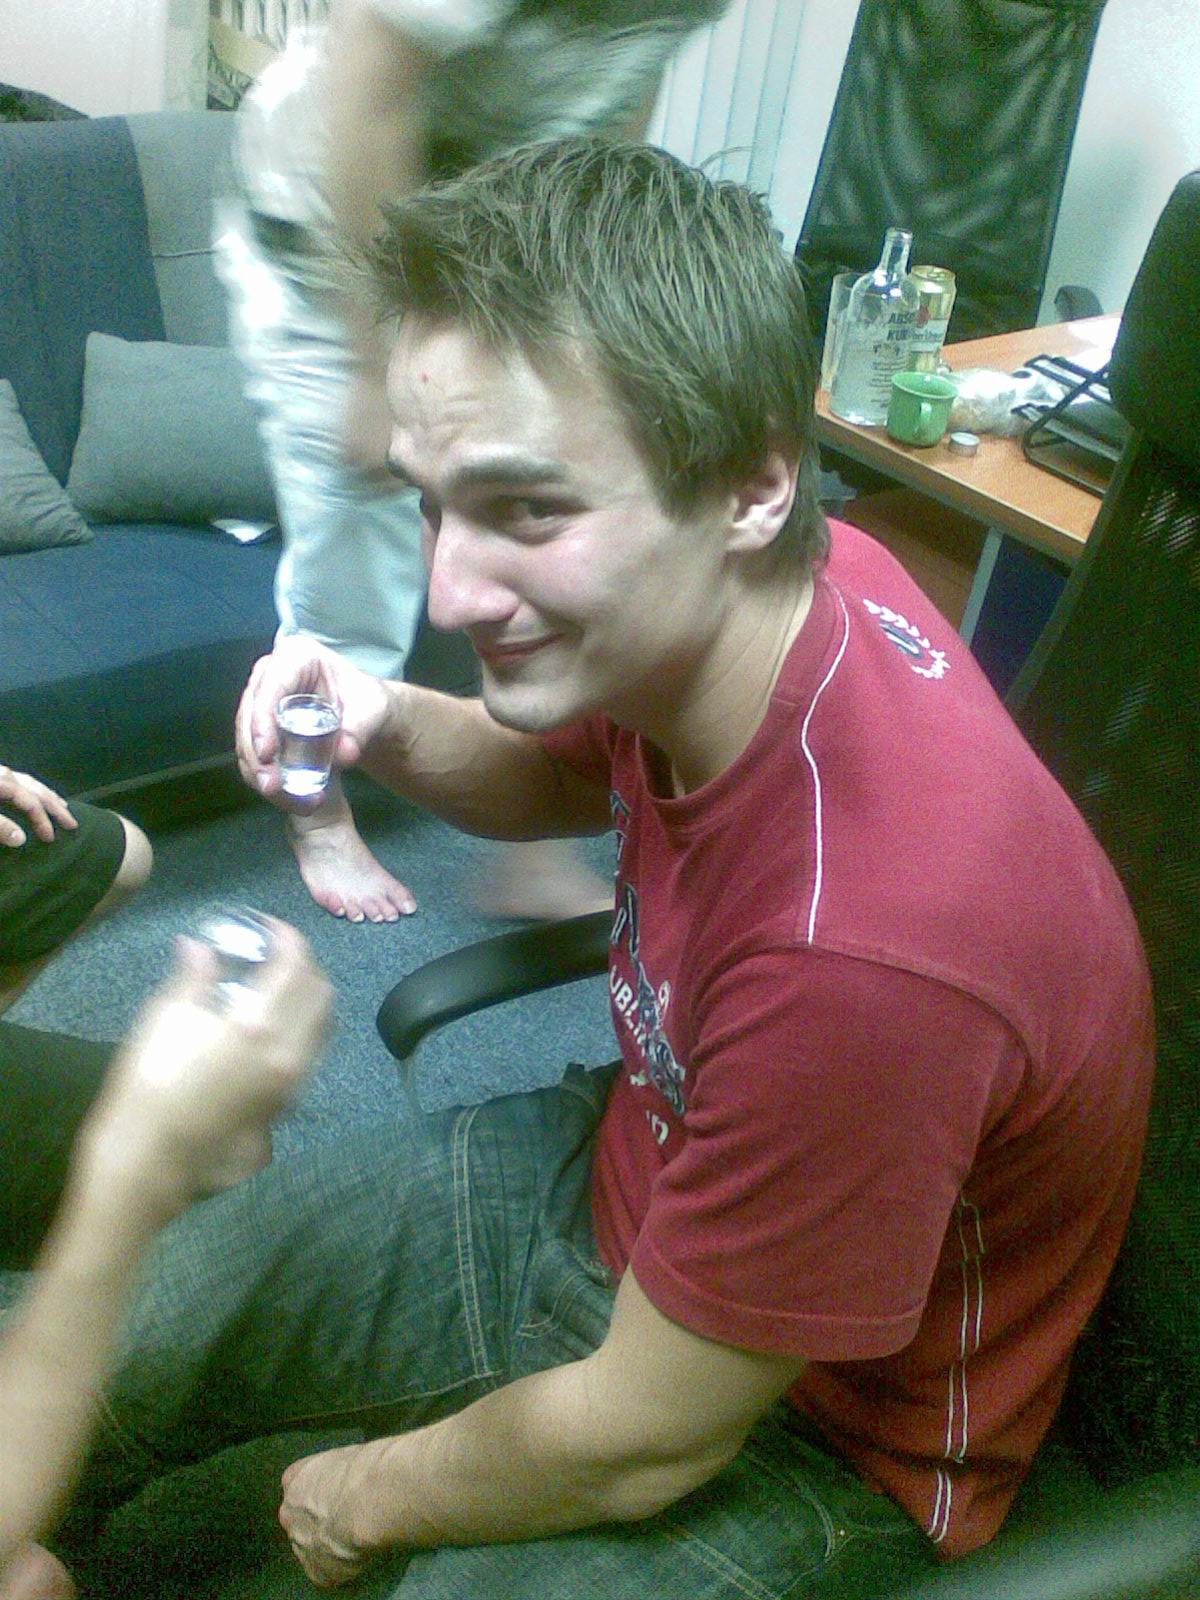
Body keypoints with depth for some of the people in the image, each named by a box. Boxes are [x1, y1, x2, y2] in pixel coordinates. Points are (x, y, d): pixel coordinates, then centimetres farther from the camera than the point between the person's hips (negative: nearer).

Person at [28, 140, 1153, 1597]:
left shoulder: (862, 945, -42)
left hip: (807, 1425, -6)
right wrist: (391, 731, -16)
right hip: (629, 1160, 7)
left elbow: (637, 1442, -26)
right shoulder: (697, 607, -20)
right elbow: (562, 775, 7)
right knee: (128, 1315, 13)